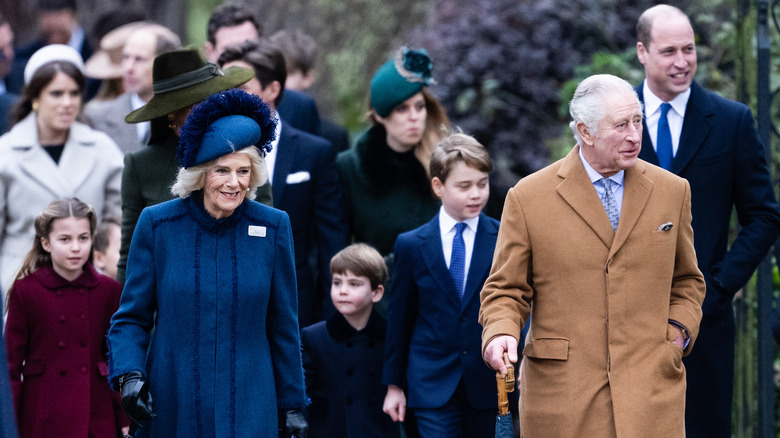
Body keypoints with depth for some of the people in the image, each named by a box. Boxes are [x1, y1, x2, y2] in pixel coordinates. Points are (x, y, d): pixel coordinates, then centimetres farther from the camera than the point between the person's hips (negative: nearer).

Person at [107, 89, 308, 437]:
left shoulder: (272, 228, 2)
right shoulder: (157, 225, -1)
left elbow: (283, 327, 8)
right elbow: (131, 317, 4)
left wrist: (292, 405, 9)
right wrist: (128, 376, -13)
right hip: (170, 407, 0)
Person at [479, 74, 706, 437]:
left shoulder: (672, 191, 11)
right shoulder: (528, 198, 2)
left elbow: (686, 281, 22)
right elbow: (506, 290, 6)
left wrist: (678, 331, 4)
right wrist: (501, 333, -14)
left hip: (650, 391, 2)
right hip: (561, 393, -1)